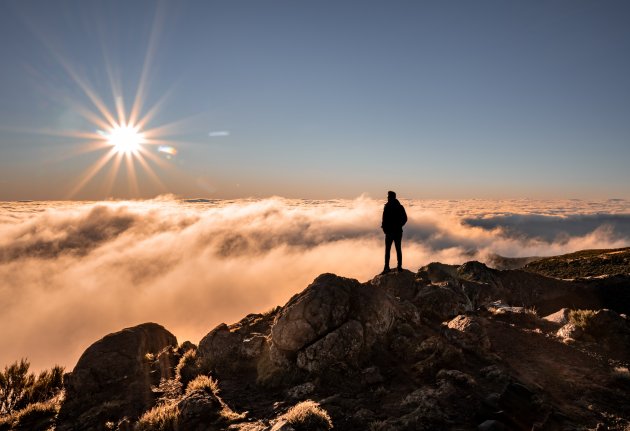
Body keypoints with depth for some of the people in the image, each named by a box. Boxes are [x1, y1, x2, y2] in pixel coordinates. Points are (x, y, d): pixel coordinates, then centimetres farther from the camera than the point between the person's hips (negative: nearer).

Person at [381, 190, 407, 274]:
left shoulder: (387, 206, -11)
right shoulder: (400, 207, 6)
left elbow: (385, 219, -16)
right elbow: (405, 218, 10)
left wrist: (384, 227, 0)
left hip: (390, 231, -5)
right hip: (398, 231, 5)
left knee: (387, 249, 0)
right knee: (398, 249, 11)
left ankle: (387, 267, -3)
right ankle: (399, 267, 13)